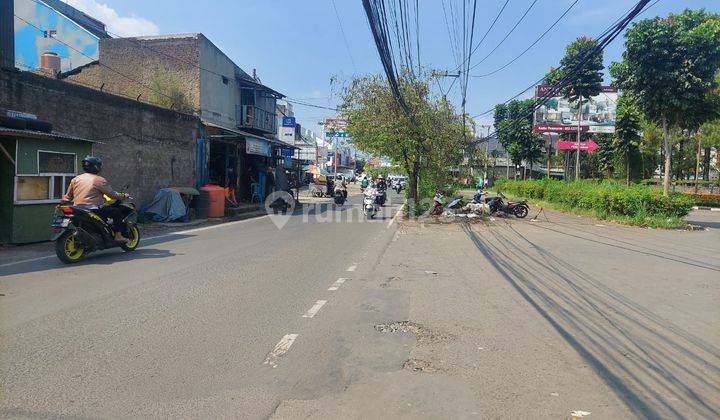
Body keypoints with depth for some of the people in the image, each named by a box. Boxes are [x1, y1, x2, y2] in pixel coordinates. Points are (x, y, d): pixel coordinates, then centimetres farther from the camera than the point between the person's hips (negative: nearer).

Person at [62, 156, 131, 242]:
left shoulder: (76, 179, 12)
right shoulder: (99, 180, -7)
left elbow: (68, 196, 14)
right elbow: (113, 194, -5)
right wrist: (123, 196, 12)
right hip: (93, 209, -8)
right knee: (117, 212, 4)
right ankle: (118, 235, -4)